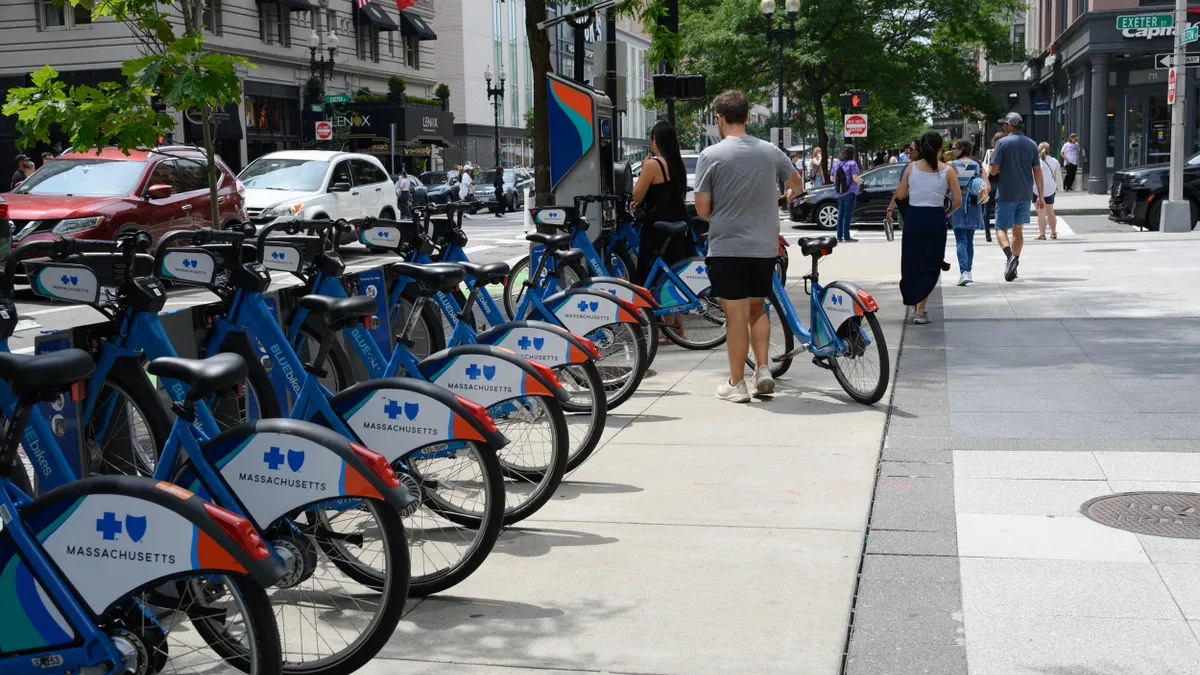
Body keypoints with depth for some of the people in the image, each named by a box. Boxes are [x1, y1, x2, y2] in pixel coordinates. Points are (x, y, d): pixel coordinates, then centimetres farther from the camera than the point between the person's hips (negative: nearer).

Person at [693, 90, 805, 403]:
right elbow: (798, 185, 19)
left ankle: (736, 383, 7)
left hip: (727, 247, -4)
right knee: (757, 309, 20)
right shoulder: (770, 152, 2)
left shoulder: (711, 155, -9)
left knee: (736, 315, 1)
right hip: (765, 246, 4)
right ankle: (763, 369, 9)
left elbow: (702, 208, -8)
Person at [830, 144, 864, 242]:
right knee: (847, 214, -3)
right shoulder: (852, 163, -11)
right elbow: (855, 178, -16)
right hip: (850, 193, -6)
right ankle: (846, 236, -3)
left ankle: (839, 236, 14)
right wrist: (860, 181, 4)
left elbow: (832, 178, 11)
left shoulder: (836, 163, 7)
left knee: (840, 214, 13)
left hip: (839, 193, 6)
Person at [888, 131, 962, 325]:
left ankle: (914, 302, 30)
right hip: (935, 219, -2)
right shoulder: (947, 170, -4)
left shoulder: (911, 168, -1)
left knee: (911, 262, 16)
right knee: (931, 266, 5)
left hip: (913, 217, 2)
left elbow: (900, 194, 1)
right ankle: (920, 310, -3)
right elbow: (957, 200, -3)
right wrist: (947, 213, 15)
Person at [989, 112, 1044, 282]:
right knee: (1017, 229, 14)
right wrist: (1040, 196, 10)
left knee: (1001, 228, -1)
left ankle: (1010, 256, -26)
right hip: (1025, 194, 5)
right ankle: (1014, 264, 17)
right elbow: (1037, 171, 7)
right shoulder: (1032, 144, 8)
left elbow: (993, 170, -11)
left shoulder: (1003, 143, -8)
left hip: (1007, 194, -5)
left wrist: (992, 157, 10)